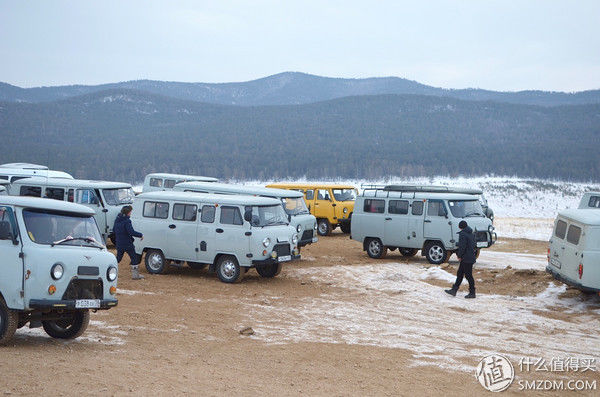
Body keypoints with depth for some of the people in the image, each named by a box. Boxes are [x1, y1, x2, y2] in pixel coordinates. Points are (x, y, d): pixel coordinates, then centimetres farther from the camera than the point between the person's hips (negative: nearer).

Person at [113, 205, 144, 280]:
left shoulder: (117, 220, 6)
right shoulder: (127, 221, -19)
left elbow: (114, 230, 18)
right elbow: (131, 232, -25)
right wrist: (140, 235, -15)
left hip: (119, 244, 7)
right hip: (127, 244, -7)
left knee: (118, 258, 19)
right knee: (134, 258, 4)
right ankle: (135, 275, 5)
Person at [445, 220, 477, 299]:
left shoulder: (463, 234, -16)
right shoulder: (471, 234, 13)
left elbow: (462, 247, -22)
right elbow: (474, 245, 18)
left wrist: (459, 256, -9)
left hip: (466, 259, -10)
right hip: (471, 257, 10)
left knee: (468, 275, -2)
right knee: (460, 273, 15)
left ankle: (472, 293, 3)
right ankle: (454, 290, 19)